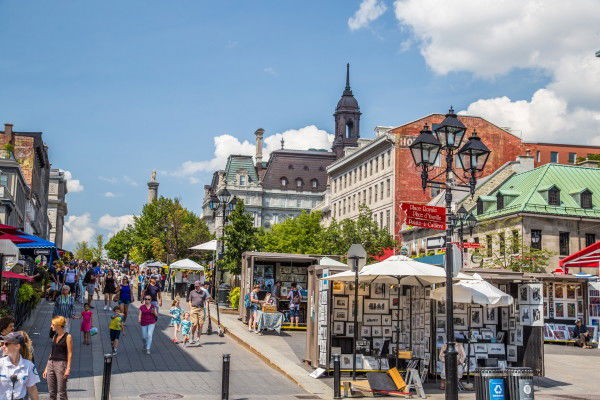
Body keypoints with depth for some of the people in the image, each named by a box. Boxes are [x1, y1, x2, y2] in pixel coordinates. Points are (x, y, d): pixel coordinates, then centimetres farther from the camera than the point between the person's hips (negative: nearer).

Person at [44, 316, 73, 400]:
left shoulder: (67, 337, -6)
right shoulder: (55, 336, 14)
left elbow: (70, 354, -9)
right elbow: (52, 353, 17)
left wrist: (68, 368, -16)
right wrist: (46, 368, 15)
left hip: (61, 364, -7)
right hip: (51, 364, 7)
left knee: (61, 392, -4)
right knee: (51, 392, 8)